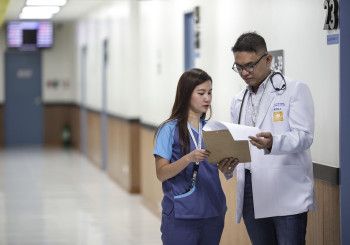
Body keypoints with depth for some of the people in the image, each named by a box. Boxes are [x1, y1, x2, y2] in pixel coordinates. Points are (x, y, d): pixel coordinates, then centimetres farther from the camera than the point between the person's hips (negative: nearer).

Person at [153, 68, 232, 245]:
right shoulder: (170, 129, -6)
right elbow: (161, 174, -9)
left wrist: (228, 165, -14)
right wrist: (189, 158, -24)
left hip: (213, 213, 4)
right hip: (180, 215, -4)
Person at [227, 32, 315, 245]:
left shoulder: (295, 90, 0)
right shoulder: (238, 101, 18)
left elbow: (304, 136, -10)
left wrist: (272, 143, -29)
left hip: (286, 193, -5)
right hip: (251, 194, 5)